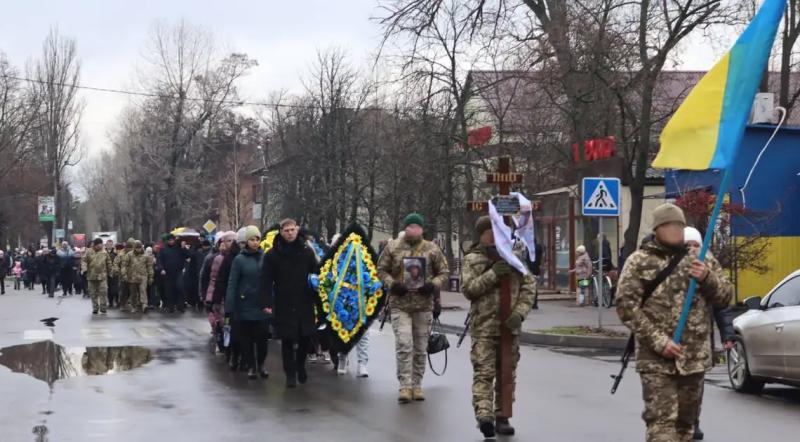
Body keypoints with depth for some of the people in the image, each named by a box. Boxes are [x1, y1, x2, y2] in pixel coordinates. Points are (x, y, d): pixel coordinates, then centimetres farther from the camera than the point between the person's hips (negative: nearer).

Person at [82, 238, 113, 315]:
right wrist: (84, 269, -16)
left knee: (103, 292, -6)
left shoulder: (104, 252, 4)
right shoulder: (89, 252, 0)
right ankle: (95, 308, 18)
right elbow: (84, 261, -1)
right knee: (93, 293, 8)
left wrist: (109, 272, 14)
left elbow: (108, 263, 11)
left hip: (102, 276, 0)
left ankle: (103, 308, 3)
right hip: (91, 276, 0)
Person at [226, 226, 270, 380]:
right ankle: (251, 366, 19)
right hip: (244, 305, -1)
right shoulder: (239, 260, -3)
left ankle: (261, 364, 18)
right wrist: (229, 308, -10)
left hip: (262, 305, 1)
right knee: (246, 337, 6)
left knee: (262, 336, 0)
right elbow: (232, 284, -4)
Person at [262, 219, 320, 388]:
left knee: (306, 337, 5)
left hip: (305, 303, 2)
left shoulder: (307, 251, 4)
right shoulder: (273, 254, -2)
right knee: (287, 340, 2)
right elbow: (267, 280, -5)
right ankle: (290, 374, 12)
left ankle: (300, 365, 30)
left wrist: (317, 298, 0)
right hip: (284, 305, -2)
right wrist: (268, 303, -14)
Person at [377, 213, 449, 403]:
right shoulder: (392, 247, 3)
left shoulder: (432, 249, 5)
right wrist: (392, 284, -10)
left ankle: (416, 385, 19)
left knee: (420, 348, 8)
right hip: (400, 304, -2)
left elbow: (444, 272, 10)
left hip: (424, 304, 2)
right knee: (404, 345, -12)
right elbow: (381, 270, 8)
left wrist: (433, 284, -9)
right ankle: (405, 386, -9)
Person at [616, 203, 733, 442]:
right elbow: (626, 305, -7)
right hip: (656, 359, -4)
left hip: (695, 357, 4)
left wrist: (707, 278, -11)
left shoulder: (702, 258, 11)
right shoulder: (639, 262, -1)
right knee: (662, 420, -13)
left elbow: (726, 296, 11)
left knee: (686, 421, 13)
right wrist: (658, 341, -15)